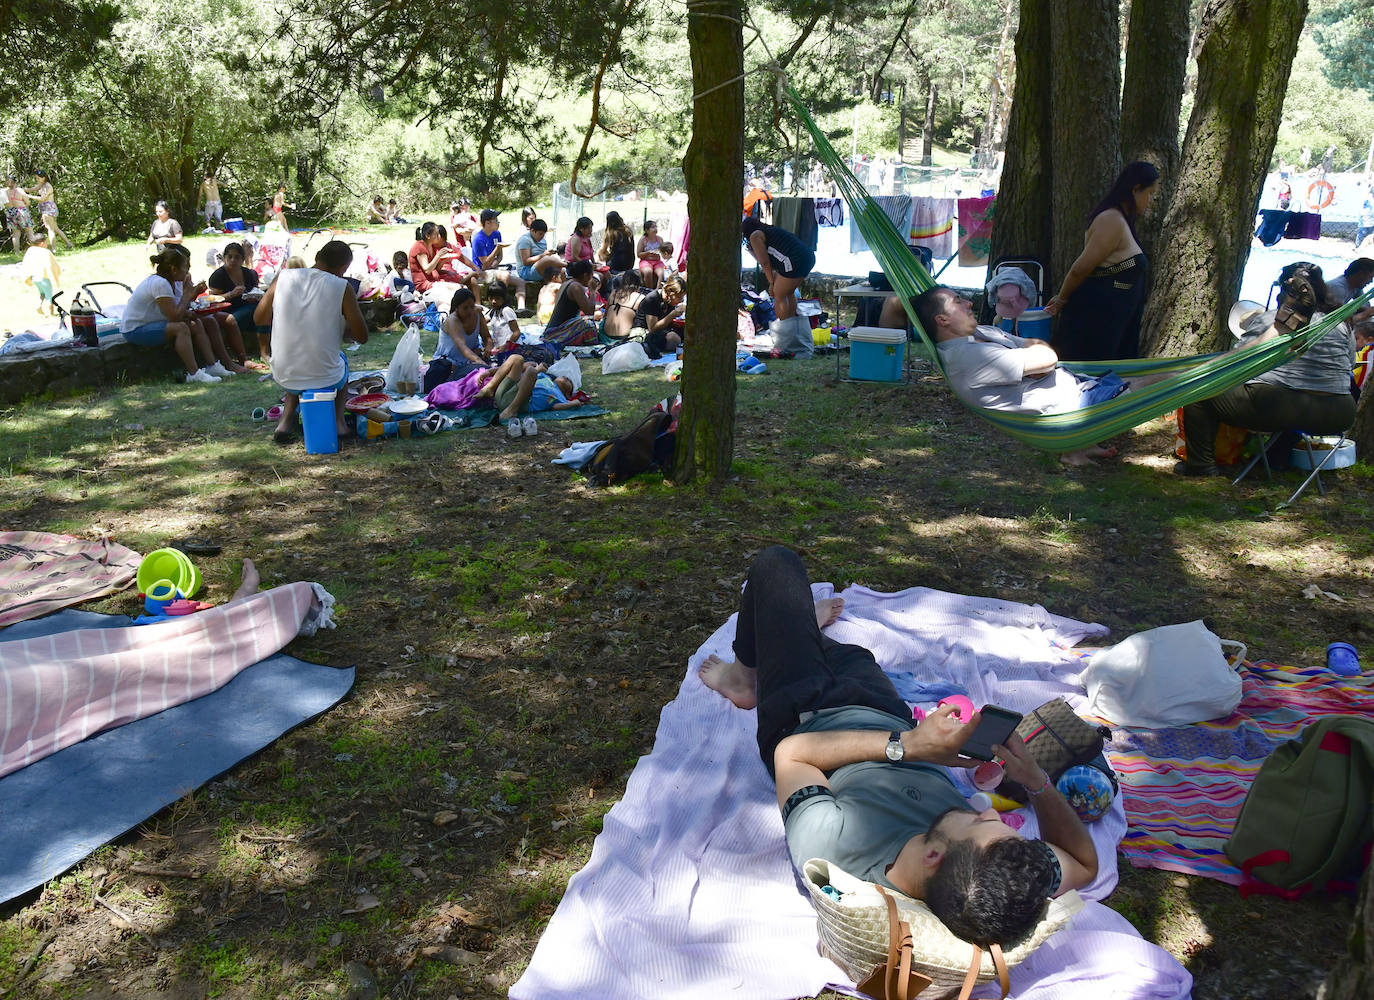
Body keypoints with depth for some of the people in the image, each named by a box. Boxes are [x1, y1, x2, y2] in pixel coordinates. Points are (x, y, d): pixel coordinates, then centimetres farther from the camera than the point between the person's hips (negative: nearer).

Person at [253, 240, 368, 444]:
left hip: (284, 377, 2)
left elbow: (259, 319, 7)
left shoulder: (283, 277, -4)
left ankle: (285, 420, 21)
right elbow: (362, 336, -9)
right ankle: (338, 420, 21)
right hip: (326, 379, -2)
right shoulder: (342, 288, -12)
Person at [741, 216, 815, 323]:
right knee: (789, 293, 24)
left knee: (779, 295, 5)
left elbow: (765, 262, 0)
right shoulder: (771, 230, 30)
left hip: (795, 262, -9)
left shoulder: (755, 236, 5)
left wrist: (772, 283, 8)